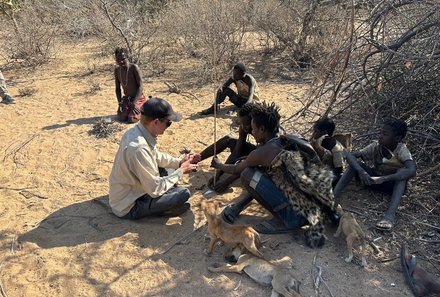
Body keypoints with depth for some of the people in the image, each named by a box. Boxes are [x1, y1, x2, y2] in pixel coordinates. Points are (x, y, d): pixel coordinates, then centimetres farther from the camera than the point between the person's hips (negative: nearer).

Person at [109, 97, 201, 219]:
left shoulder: (135, 131, -6)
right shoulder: (138, 148, -34)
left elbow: (157, 156, 13)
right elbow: (155, 189, -26)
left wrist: (180, 162, 2)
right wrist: (181, 171, -14)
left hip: (131, 191, 9)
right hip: (128, 207, -9)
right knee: (183, 193, -17)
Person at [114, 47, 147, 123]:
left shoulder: (134, 68, -20)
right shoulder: (117, 70, -1)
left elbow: (141, 86, -20)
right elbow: (118, 88, 8)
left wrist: (134, 102, -25)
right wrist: (119, 102, -6)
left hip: (138, 98, -5)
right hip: (126, 98, 5)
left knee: (132, 119, -20)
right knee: (121, 118, -12)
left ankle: (142, 109, 10)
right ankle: (130, 110, 19)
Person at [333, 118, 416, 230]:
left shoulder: (401, 150, -24)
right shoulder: (375, 146, -16)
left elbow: (412, 171, -43)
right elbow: (350, 155, -22)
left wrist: (383, 178, -51)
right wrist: (361, 171, -41)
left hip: (395, 185, -2)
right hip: (375, 180, 3)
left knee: (402, 171, -34)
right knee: (356, 163, -21)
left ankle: (390, 214, -47)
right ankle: (334, 194, -35)